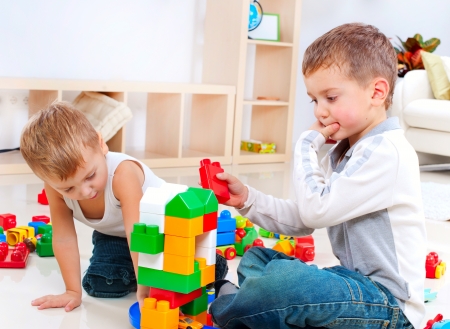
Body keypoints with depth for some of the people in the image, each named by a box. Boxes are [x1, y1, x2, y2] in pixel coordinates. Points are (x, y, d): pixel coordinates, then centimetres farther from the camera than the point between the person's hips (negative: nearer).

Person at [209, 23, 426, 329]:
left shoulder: (386, 152, -19)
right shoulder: (341, 153, 13)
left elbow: (316, 211, -22)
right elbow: (300, 221, 13)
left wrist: (307, 145, -11)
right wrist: (247, 199, 1)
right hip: (357, 282, 10)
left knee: (283, 279, -31)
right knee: (256, 259, 15)